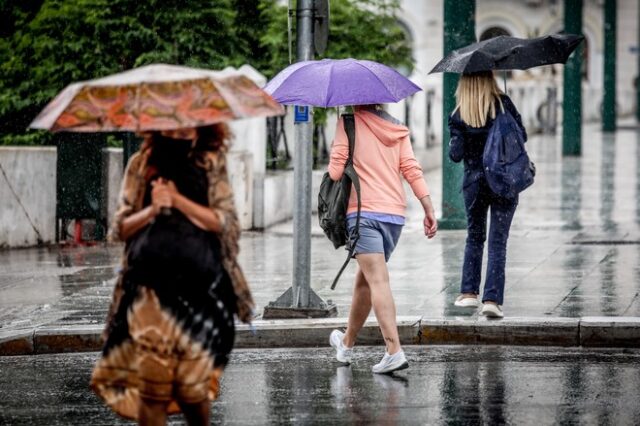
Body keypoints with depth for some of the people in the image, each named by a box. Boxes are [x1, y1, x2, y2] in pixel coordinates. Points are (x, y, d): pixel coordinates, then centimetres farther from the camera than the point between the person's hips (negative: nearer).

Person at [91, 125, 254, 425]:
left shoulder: (211, 163, 7)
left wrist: (178, 200, -11)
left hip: (199, 285, -1)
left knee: (192, 385, -1)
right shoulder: (141, 164, 10)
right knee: (151, 384, -6)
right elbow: (120, 228, 9)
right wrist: (152, 210, -9)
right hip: (149, 286, 1)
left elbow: (223, 221, -1)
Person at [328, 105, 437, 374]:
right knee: (365, 280, 20)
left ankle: (394, 351, -27)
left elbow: (335, 171, -7)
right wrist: (429, 210, 1)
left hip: (363, 212, -6)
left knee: (378, 281, -14)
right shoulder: (397, 127, 13)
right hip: (395, 213, 6)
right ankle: (347, 343, 35)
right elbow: (412, 170, 4)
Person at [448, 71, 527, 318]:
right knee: (498, 242, 1)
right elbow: (522, 135, -1)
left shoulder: (458, 115, -6)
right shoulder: (503, 104, -7)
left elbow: (456, 155, -7)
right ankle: (492, 299, -8)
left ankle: (469, 292, 19)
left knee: (474, 237, 20)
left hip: (474, 183, 1)